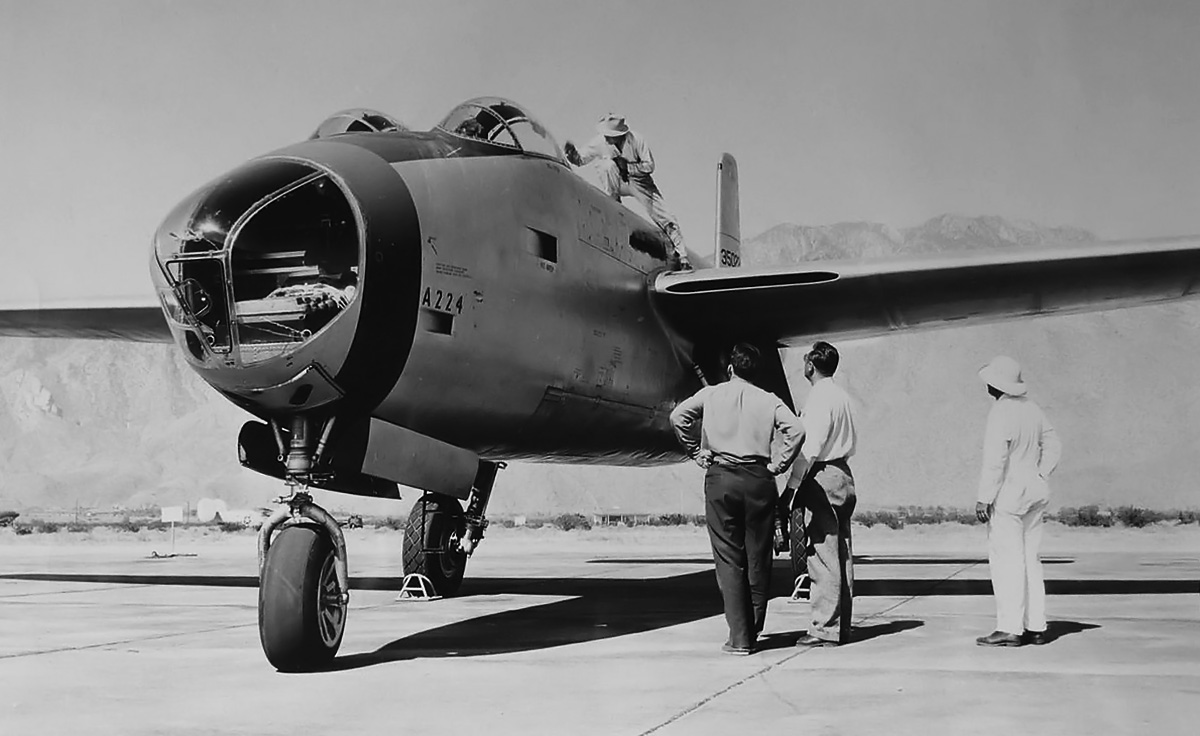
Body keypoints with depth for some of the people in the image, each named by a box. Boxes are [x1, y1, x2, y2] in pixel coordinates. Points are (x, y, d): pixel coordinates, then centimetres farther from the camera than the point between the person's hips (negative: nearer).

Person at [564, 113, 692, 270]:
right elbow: (580, 159, -8)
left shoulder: (636, 140, -22)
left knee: (666, 219, -9)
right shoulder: (600, 142, -16)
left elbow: (649, 166, -15)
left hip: (640, 182, -1)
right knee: (608, 165, -32)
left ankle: (682, 257, 3)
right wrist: (572, 153, -29)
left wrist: (628, 167, -25)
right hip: (619, 184, 1)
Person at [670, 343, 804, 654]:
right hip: (758, 479, 1)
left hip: (721, 477, -1)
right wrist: (777, 465, 2)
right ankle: (753, 631, 17)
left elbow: (678, 416, -4)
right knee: (758, 558, 11)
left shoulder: (711, 394, 10)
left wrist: (697, 453, 3)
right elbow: (795, 430, -6)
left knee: (728, 559, 0)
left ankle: (739, 637, -4)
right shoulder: (769, 400, 10)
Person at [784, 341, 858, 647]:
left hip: (821, 478, -9)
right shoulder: (841, 395, 14)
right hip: (843, 475, 9)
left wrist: (792, 486, -19)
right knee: (841, 555, 11)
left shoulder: (819, 398, -13)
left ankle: (825, 628, -5)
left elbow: (810, 448, -19)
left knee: (823, 556, -7)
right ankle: (841, 626, 16)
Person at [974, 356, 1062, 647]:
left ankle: (1010, 628, -5)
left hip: (1008, 496, -9)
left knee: (1006, 561, -5)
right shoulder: (1030, 407, 9)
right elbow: (1053, 445, 16)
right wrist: (1040, 476, 12)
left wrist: (984, 498, -17)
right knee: (1029, 560, 12)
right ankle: (1035, 627, 15)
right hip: (1034, 493, 9)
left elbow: (995, 461, -20)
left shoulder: (1000, 414, -17)